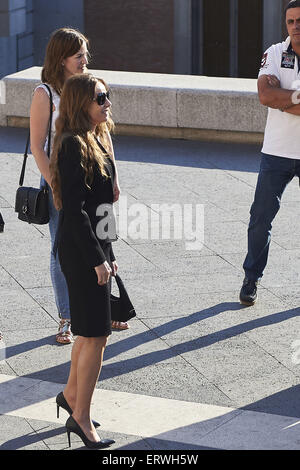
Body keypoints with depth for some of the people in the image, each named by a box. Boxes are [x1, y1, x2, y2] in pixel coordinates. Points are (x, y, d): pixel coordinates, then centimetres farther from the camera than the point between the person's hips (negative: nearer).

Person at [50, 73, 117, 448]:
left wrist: (108, 253, 19)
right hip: (80, 249, -10)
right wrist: (97, 259, -21)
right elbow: (75, 209, -21)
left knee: (91, 330, 19)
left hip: (94, 245, 10)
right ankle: (81, 417, 2)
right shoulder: (74, 146, -18)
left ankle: (72, 393, 35)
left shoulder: (96, 140, 12)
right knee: (95, 335, -6)